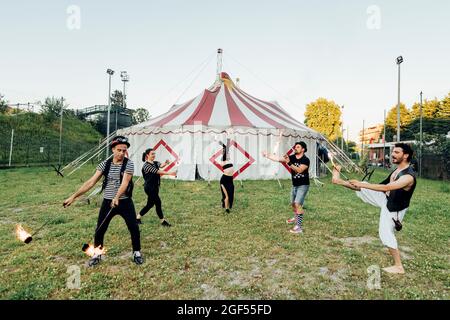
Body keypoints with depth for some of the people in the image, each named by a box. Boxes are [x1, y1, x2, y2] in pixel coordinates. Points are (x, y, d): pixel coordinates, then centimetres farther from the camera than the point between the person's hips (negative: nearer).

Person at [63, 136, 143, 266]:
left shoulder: (129, 164, -9)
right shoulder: (105, 164, -1)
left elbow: (125, 182, -24)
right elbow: (91, 182, -4)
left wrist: (117, 197, -39)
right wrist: (74, 196, -9)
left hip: (125, 202, -2)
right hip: (107, 202, 2)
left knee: (134, 228, 2)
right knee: (99, 230, 7)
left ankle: (137, 253, 24)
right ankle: (97, 254, 31)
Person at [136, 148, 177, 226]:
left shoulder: (155, 163, 10)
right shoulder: (146, 165, -12)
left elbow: (161, 166, -11)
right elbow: (157, 171, -23)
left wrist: (166, 163, -35)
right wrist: (169, 173, -31)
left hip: (155, 187, 8)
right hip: (149, 187, -8)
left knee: (150, 204, 14)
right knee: (158, 203, -5)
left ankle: (138, 218, 28)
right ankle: (163, 221, 7)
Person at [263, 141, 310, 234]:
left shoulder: (305, 160, -17)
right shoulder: (292, 157, -1)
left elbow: (299, 170, -31)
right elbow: (278, 159, -7)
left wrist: (289, 163, -38)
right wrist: (267, 155, -15)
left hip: (303, 185, -7)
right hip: (294, 185, 7)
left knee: (297, 204, -18)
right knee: (293, 203, 22)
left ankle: (299, 227, -14)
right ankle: (296, 218, 49)